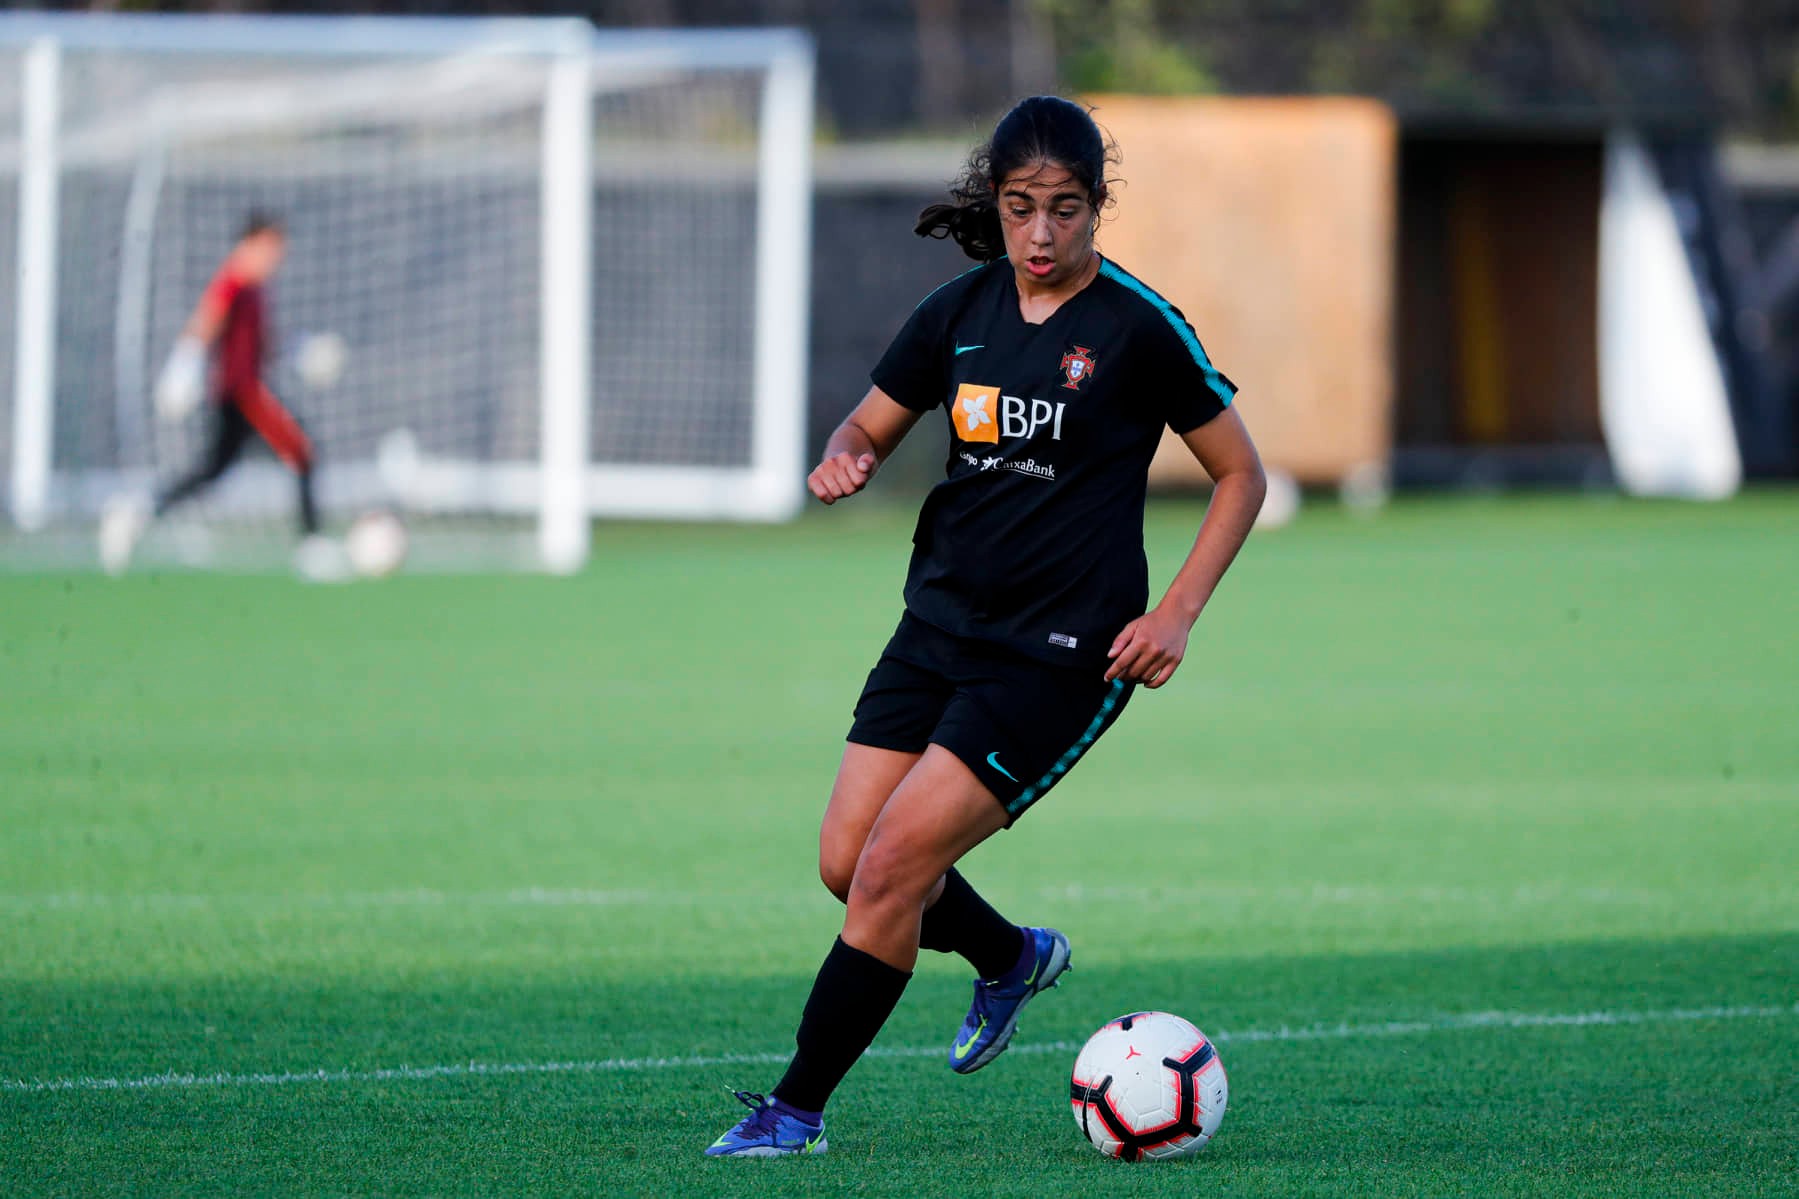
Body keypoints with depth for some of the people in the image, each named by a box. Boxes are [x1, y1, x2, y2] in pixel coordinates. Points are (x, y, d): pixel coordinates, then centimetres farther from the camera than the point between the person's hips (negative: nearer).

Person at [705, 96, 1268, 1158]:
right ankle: (1014, 958, 33)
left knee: (893, 868, -14)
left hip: (1060, 653, -6)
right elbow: (873, 425, 16)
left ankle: (798, 1108, -2)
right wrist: (845, 461, -9)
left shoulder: (1139, 327, -11)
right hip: (943, 621, 6)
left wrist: (1177, 614, -11)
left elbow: (1241, 474, -2)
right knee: (846, 862, 4)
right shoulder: (961, 311, 4)